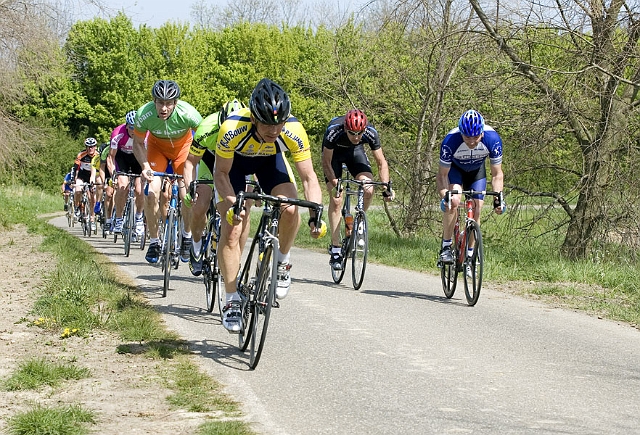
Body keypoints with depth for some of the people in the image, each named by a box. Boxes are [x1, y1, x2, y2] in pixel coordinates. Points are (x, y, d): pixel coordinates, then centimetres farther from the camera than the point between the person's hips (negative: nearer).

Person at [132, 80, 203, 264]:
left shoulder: (188, 114, -36)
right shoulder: (144, 114, -32)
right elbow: (138, 143, -13)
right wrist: (145, 166, -27)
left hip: (183, 146, -1)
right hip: (157, 146, 1)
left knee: (188, 195, -14)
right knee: (151, 194, -14)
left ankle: (187, 237, 13)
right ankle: (154, 242, 4)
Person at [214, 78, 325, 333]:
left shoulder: (294, 131, -34)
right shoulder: (233, 129, -39)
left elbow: (308, 177, -24)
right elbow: (221, 173, -24)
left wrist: (315, 214, -38)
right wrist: (232, 203, -40)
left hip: (270, 159, 2)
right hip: (233, 160, -1)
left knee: (290, 209, -25)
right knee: (232, 229, -14)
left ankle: (283, 262, 3)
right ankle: (232, 301, -2)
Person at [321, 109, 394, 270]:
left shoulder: (371, 133, -32)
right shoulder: (334, 131, -38)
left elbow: (381, 163, -20)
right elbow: (326, 162, -24)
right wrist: (334, 183, -36)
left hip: (355, 151, 2)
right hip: (333, 152, -2)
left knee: (368, 190, -21)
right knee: (336, 199, -13)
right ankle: (335, 250, -7)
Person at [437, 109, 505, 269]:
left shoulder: (492, 139, -34)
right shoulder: (450, 141, -39)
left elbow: (497, 174, -22)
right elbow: (442, 175, -27)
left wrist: (498, 197, -36)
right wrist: (444, 196, -43)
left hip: (477, 171, 2)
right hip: (454, 169, -2)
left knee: (476, 211, -6)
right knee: (454, 201, -28)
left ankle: (470, 254, 11)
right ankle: (446, 247, -17)